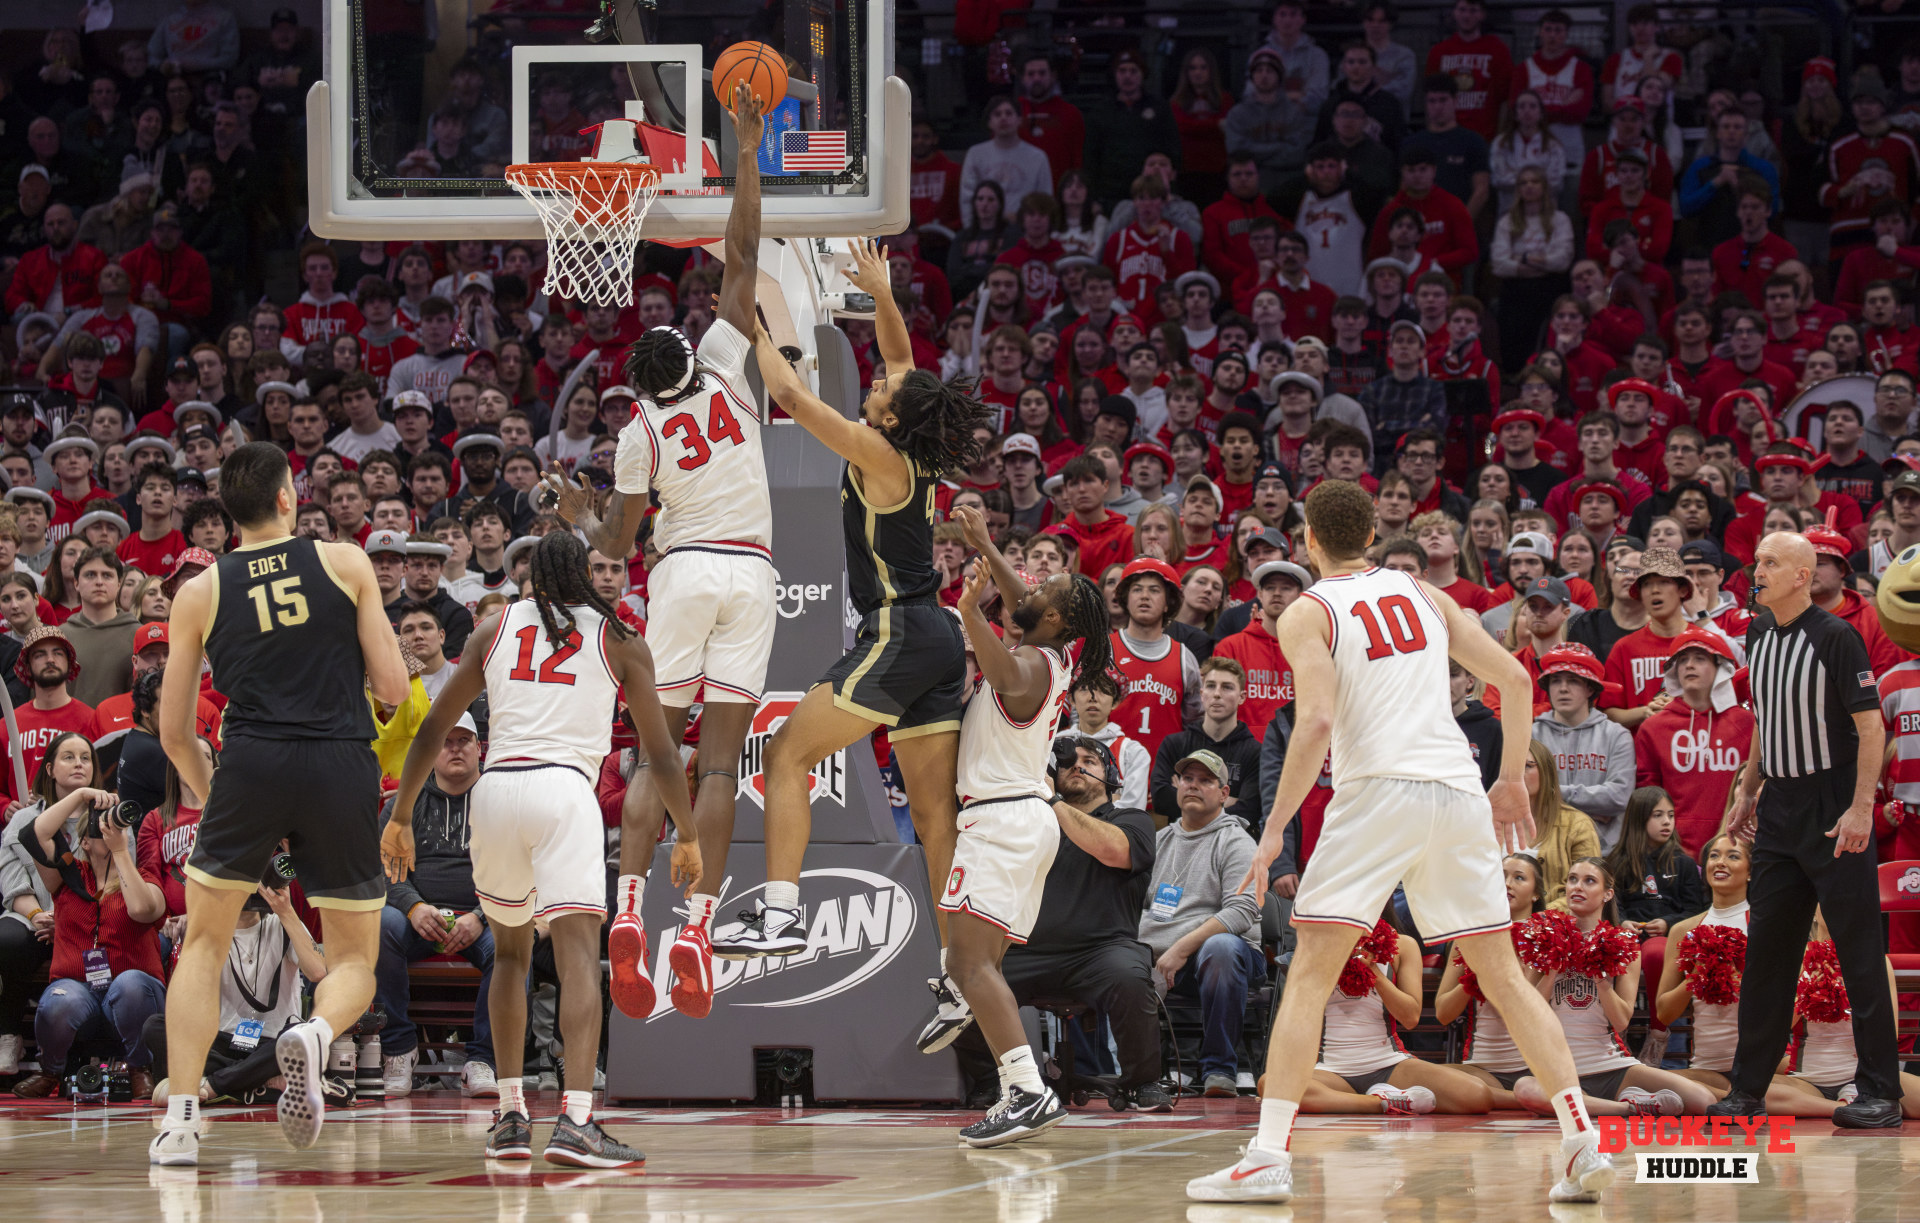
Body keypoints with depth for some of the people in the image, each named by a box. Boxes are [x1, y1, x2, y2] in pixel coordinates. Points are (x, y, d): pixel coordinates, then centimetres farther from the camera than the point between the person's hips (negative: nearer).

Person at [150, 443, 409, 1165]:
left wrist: (210, 795, 31)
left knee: (203, 946, 18)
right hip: (343, 766, -1)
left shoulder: (199, 593, 10)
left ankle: (180, 1124, 5)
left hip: (251, 761, 1)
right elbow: (394, 690, 6)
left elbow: (173, 733, 14)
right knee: (354, 962, 13)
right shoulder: (346, 564, 7)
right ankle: (315, 1034, -22)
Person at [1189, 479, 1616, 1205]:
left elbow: (1317, 722, -12)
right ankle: (1583, 1144, 4)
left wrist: (1275, 829, -10)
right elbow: (1514, 680, 13)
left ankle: (1269, 1159, -12)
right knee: (1502, 975, 12)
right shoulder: (1422, 594, 18)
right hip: (1458, 793, 5)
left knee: (1308, 976, -2)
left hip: (1378, 791, -5)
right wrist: (1511, 781, 22)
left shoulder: (1308, 614, 3)